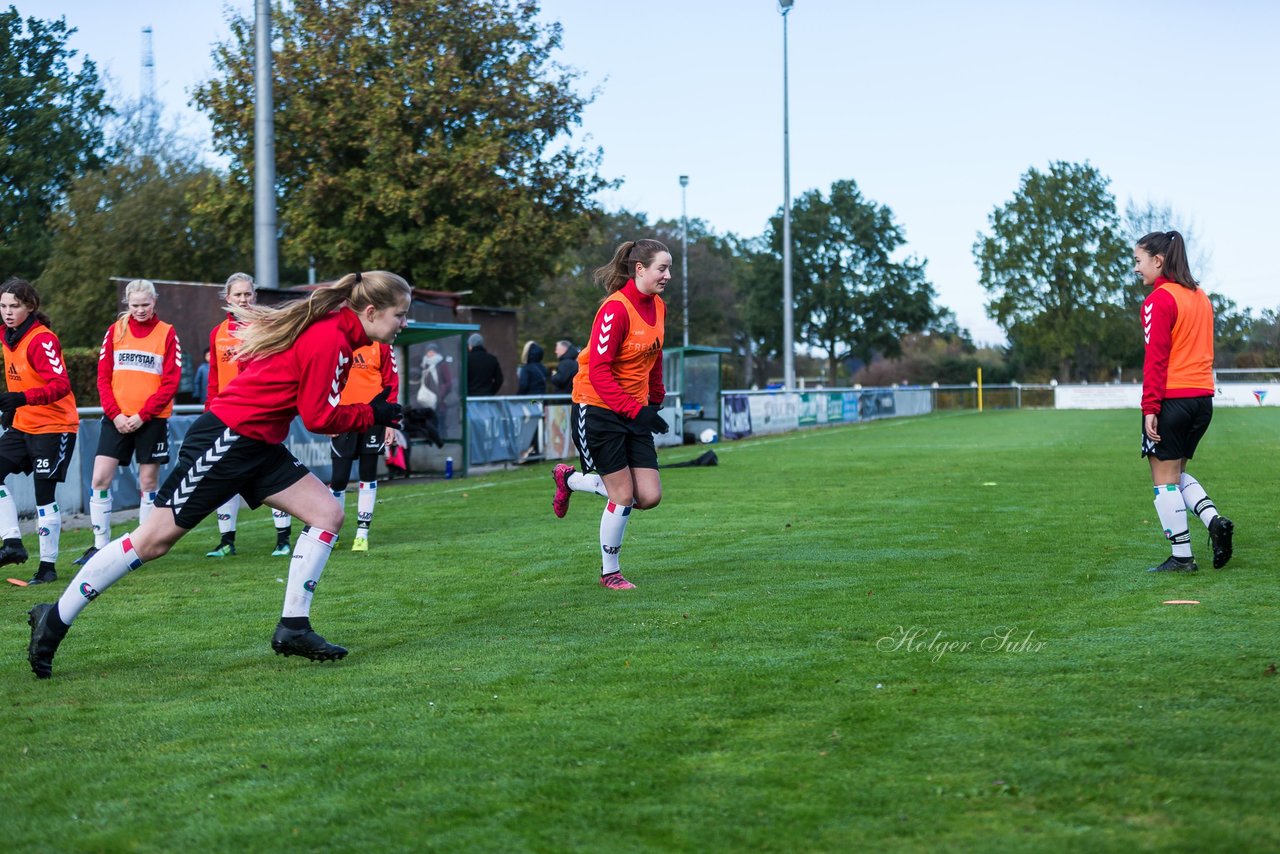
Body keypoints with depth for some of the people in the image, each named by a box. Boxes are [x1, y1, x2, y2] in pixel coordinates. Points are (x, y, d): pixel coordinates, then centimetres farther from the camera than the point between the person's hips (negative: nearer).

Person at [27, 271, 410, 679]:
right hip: (225, 440, -10)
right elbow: (319, 418, -17)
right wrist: (372, 415, -8)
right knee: (155, 538, -4)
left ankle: (293, 627, 4)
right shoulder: (329, 340, -20)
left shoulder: (328, 328, 9)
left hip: (259, 445, 10)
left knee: (327, 514, -1)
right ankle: (54, 620, 7)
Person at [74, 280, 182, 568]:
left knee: (148, 482, 4)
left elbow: (171, 382, -5)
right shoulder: (115, 330, 7)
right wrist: (115, 414, -9)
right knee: (99, 479, -5)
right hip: (117, 418, 2)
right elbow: (103, 376, 5)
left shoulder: (167, 333, 0)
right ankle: (100, 544, 4)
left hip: (151, 419, -2)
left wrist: (142, 415, -13)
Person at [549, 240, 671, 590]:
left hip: (635, 412, 8)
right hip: (598, 410, -8)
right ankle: (609, 573, 16)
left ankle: (571, 479, 23)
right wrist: (635, 411, -26)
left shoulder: (658, 307, 6)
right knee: (623, 495, -6)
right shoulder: (615, 309, -19)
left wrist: (655, 401, 14)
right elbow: (598, 371, -22)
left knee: (649, 496, 1)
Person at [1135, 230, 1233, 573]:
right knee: (1176, 473, 20)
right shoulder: (1200, 296, 14)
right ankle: (1214, 521, -1)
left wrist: (1150, 408, -16)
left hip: (1171, 399, -8)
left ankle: (1181, 557, 2)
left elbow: (1156, 358, -15)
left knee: (1164, 478, 1)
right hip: (1202, 397, 8)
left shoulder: (1160, 299, -11)